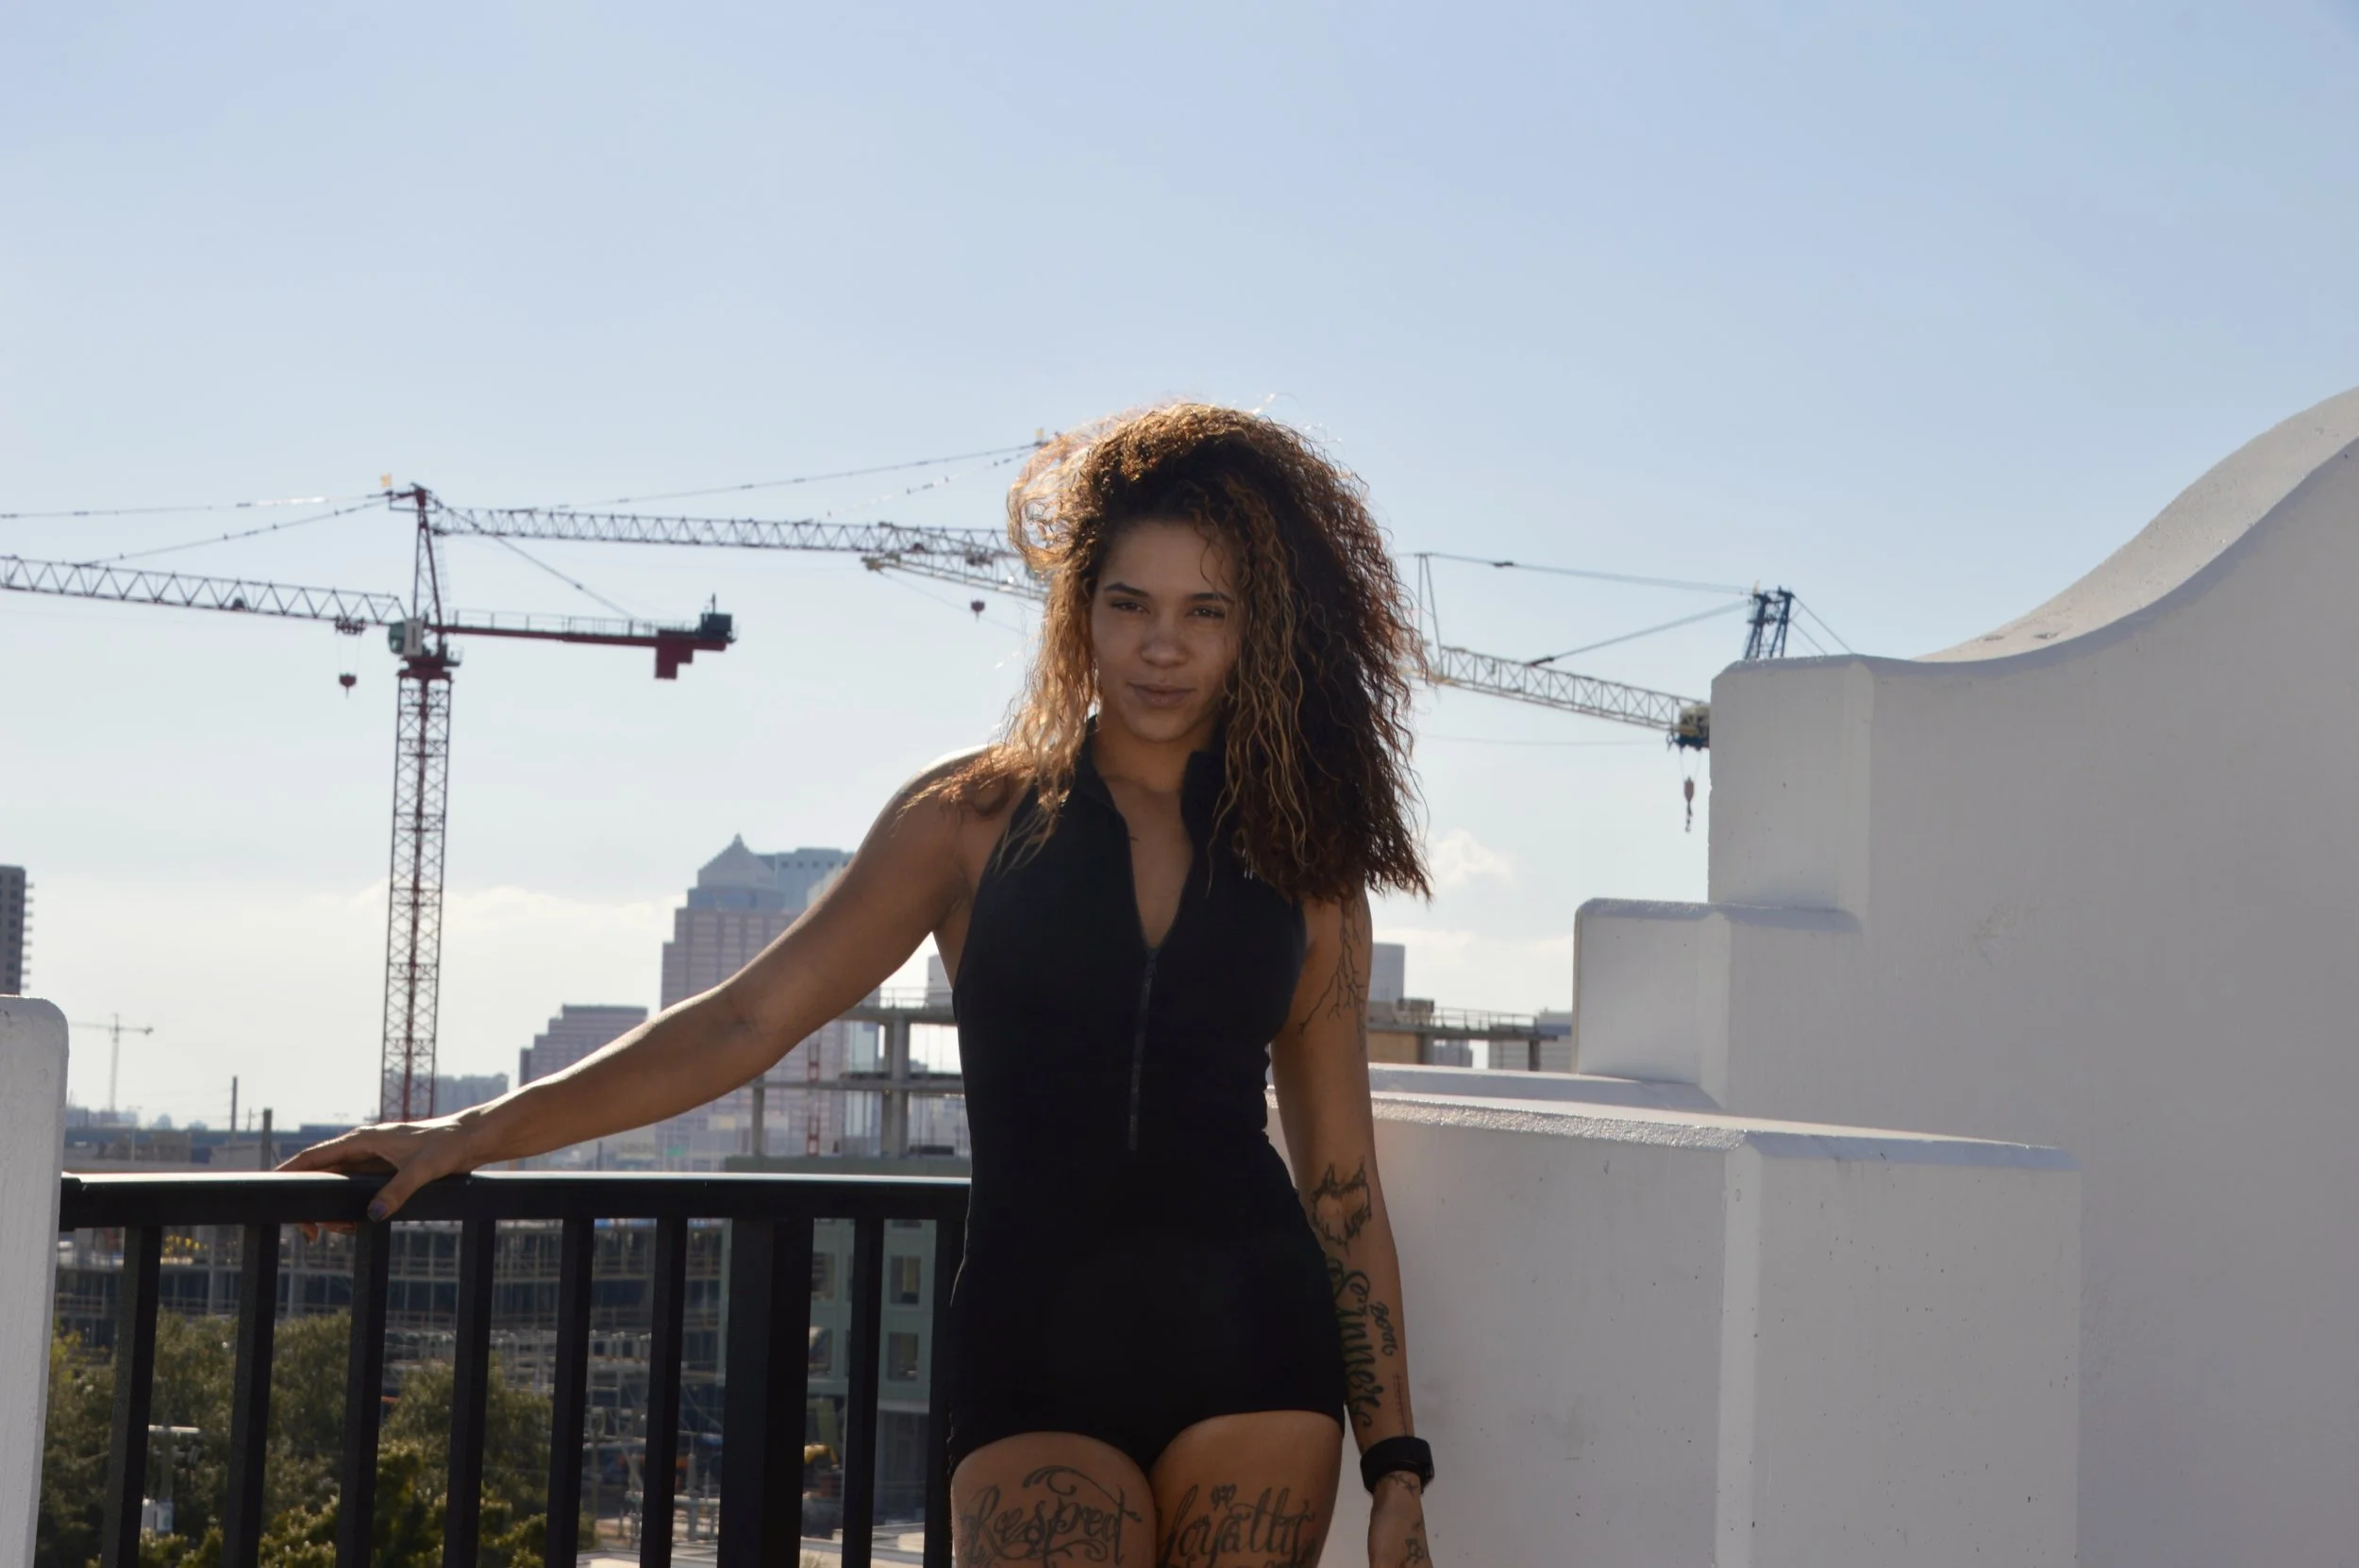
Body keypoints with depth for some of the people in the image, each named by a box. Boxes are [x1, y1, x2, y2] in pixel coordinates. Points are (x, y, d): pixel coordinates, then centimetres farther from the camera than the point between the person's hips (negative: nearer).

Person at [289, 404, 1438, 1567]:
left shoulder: (1303, 873, 9)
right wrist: (479, 1132, -1)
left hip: (1253, 1359, 2)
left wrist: (1394, 1460, 8)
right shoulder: (972, 820, 6)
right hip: (1037, 1358, -1)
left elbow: (1343, 1184, 11)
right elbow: (747, 1019, 5)